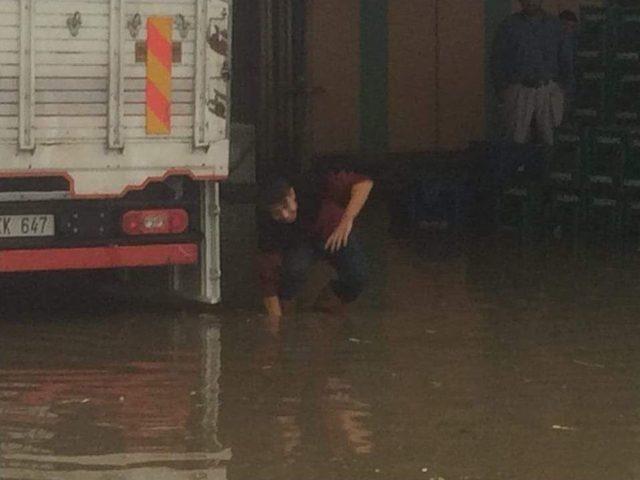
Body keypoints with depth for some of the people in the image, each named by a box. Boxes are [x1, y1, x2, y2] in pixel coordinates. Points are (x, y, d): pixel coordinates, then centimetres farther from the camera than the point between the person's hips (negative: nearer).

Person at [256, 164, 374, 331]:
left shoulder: (312, 187, -37)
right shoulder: (267, 223, -31)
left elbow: (364, 182, -40)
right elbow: (268, 275, -29)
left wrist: (347, 220, -53)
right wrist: (275, 317, -33)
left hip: (334, 234, 0)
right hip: (299, 243, 0)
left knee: (357, 277, -23)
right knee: (295, 268, -33)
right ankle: (284, 303, -2)